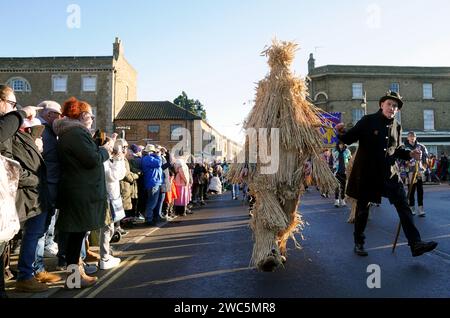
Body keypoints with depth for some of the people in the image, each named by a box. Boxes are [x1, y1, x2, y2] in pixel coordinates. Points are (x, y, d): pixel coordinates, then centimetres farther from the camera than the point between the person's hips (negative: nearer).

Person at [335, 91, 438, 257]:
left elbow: (397, 149, 19)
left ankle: (415, 244, 3)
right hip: (367, 172, -4)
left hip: (389, 172, 4)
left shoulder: (396, 126, 8)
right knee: (362, 208, 8)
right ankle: (359, 243, 23)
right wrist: (342, 133, -28)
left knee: (403, 205, -3)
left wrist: (409, 154, -1)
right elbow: (350, 139, -7)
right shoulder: (368, 121, -7)